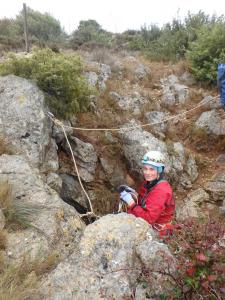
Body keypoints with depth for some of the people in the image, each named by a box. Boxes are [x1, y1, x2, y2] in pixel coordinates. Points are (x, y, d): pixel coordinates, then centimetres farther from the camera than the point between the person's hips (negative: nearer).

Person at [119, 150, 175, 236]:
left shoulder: (161, 190, -24)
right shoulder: (147, 183, 0)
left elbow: (149, 218, -27)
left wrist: (131, 203, -26)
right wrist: (132, 194, -9)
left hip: (156, 231, -7)